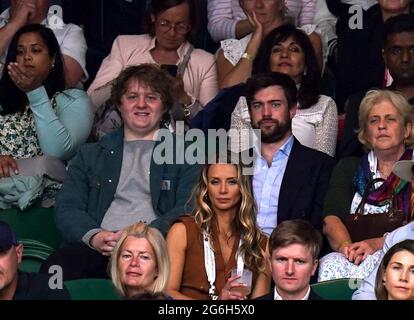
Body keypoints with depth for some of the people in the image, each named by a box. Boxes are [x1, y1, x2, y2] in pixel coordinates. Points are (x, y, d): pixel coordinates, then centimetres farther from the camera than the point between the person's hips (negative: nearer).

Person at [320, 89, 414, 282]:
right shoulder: (348, 168, 21)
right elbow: (331, 218, 4)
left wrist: (377, 243, -20)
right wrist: (346, 246, -18)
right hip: (351, 258, 3)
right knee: (330, 265, -33)